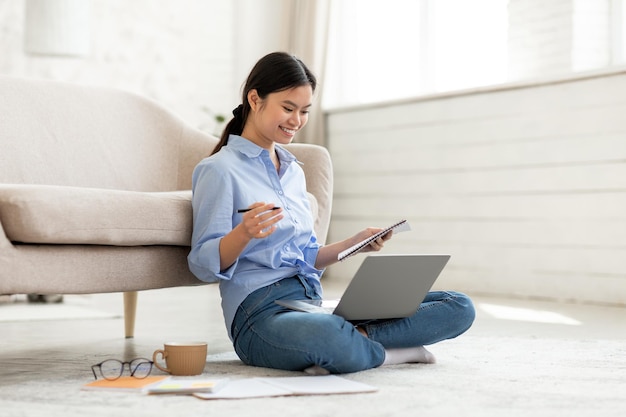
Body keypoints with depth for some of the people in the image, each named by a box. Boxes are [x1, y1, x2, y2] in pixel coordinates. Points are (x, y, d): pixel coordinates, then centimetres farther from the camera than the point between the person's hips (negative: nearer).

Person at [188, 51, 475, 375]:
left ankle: (358, 338, -22)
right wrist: (243, 233, -27)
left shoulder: (294, 171, 22)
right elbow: (204, 265, -7)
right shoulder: (219, 169, -1)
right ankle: (394, 351, -15)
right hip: (263, 315, -7)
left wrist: (355, 243, 7)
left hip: (314, 307, 7)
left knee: (459, 308, -6)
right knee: (330, 338, -44)